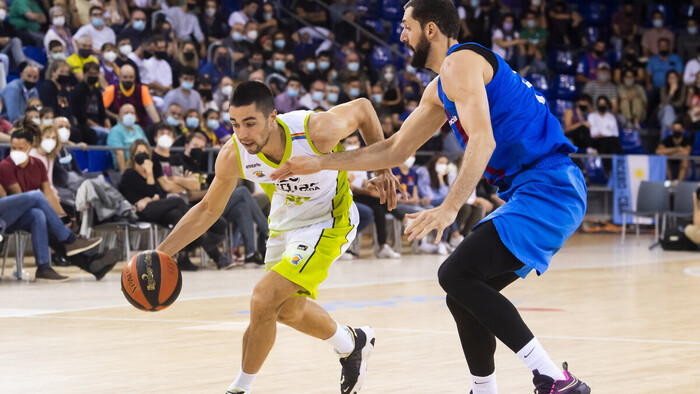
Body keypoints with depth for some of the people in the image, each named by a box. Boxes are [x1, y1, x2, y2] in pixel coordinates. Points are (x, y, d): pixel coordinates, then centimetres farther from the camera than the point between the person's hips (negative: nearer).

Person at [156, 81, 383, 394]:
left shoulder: (316, 131, -34)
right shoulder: (233, 156, -23)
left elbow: (362, 108, -12)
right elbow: (208, 209, -5)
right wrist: (161, 253, -13)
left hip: (327, 221, -6)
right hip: (285, 224, 6)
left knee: (264, 299, -19)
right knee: (288, 310, 22)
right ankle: (352, 343, 50)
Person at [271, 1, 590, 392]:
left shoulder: (460, 63, -8)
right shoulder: (439, 91, 24)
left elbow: (483, 140, -22)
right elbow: (395, 150, 31)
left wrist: (450, 208, -31)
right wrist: (316, 164, 30)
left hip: (547, 187, -10)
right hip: (536, 193, 10)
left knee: (457, 275, -20)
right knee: (465, 292, 13)